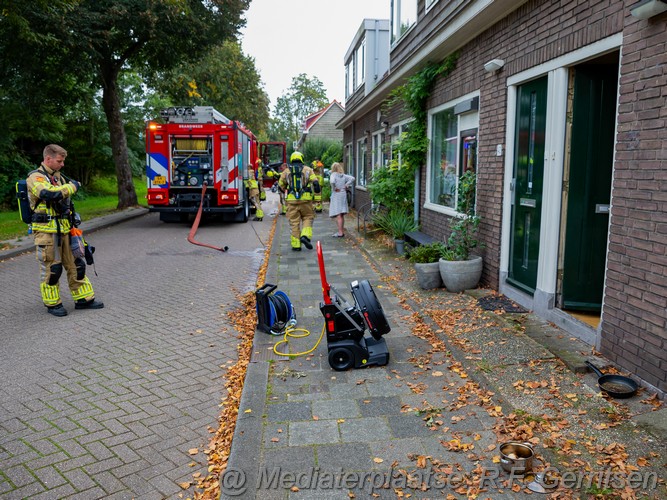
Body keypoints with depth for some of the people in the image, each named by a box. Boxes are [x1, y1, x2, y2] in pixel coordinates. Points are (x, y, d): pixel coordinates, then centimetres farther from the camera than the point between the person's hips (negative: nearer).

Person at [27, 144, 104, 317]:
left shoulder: (58, 177, 15)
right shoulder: (35, 177, -10)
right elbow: (50, 194, -30)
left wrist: (73, 222, 20)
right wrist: (73, 186, -17)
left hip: (64, 230, 7)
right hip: (46, 231, -7)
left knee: (75, 264, 9)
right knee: (51, 268, 1)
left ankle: (83, 299, 17)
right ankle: (52, 303, 14)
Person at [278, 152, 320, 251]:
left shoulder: (286, 171, 10)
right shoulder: (307, 169, 6)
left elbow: (281, 185, 15)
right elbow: (315, 182, -3)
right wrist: (317, 191, 15)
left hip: (291, 200, 1)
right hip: (305, 199, -1)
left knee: (294, 222, 5)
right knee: (308, 217, 15)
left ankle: (296, 245, 6)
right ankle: (305, 236, -7)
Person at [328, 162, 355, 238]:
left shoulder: (333, 174, -9)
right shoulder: (344, 175, 9)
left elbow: (332, 181, -27)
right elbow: (352, 178, 3)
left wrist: (334, 188, -13)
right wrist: (347, 186, 4)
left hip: (336, 195, -7)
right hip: (343, 194, 7)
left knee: (338, 215, -6)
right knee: (342, 215, 14)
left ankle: (340, 232, -7)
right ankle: (342, 231, 21)